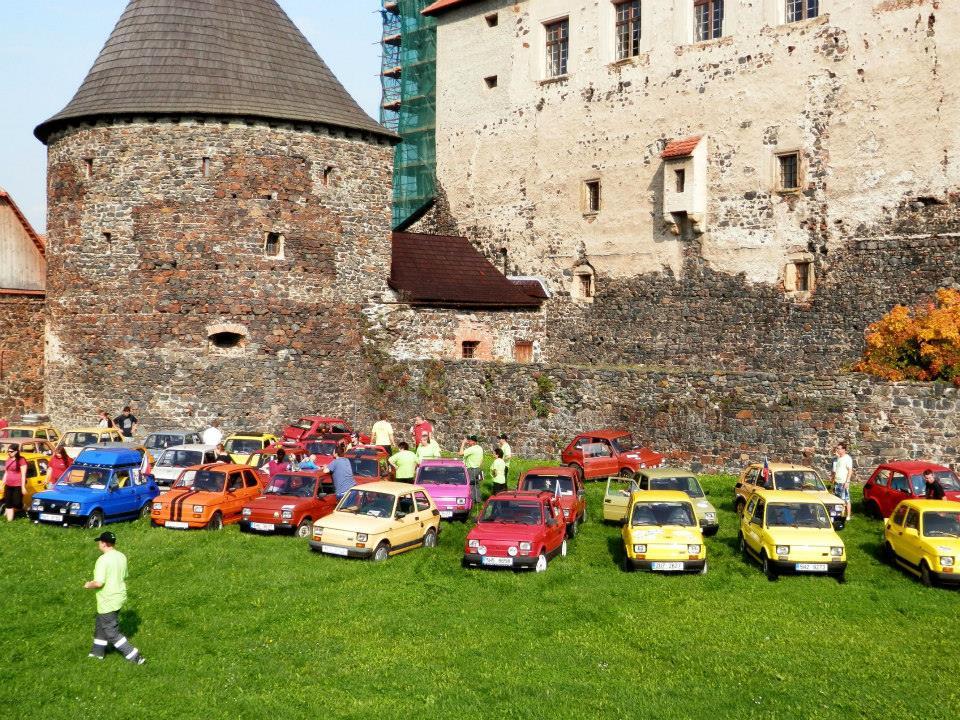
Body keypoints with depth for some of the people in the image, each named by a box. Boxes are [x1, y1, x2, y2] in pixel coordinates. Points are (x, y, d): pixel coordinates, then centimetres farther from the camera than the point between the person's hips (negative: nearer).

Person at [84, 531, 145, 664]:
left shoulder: (103, 560, -22)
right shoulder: (122, 557, 4)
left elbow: (99, 583, -26)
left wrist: (89, 585, -7)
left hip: (108, 602, -9)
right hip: (119, 597, 9)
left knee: (112, 633, 2)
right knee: (100, 625, 27)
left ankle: (134, 656, -1)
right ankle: (98, 651, 41)